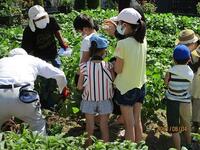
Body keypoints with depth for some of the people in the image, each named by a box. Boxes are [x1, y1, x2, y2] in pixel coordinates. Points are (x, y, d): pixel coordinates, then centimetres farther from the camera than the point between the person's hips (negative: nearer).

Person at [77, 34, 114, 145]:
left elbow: (80, 87, -11)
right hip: (105, 101, 0)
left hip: (89, 101, 0)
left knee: (90, 128, 18)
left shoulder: (84, 66, -17)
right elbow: (113, 82, -12)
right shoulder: (108, 66, -19)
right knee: (104, 127, 18)